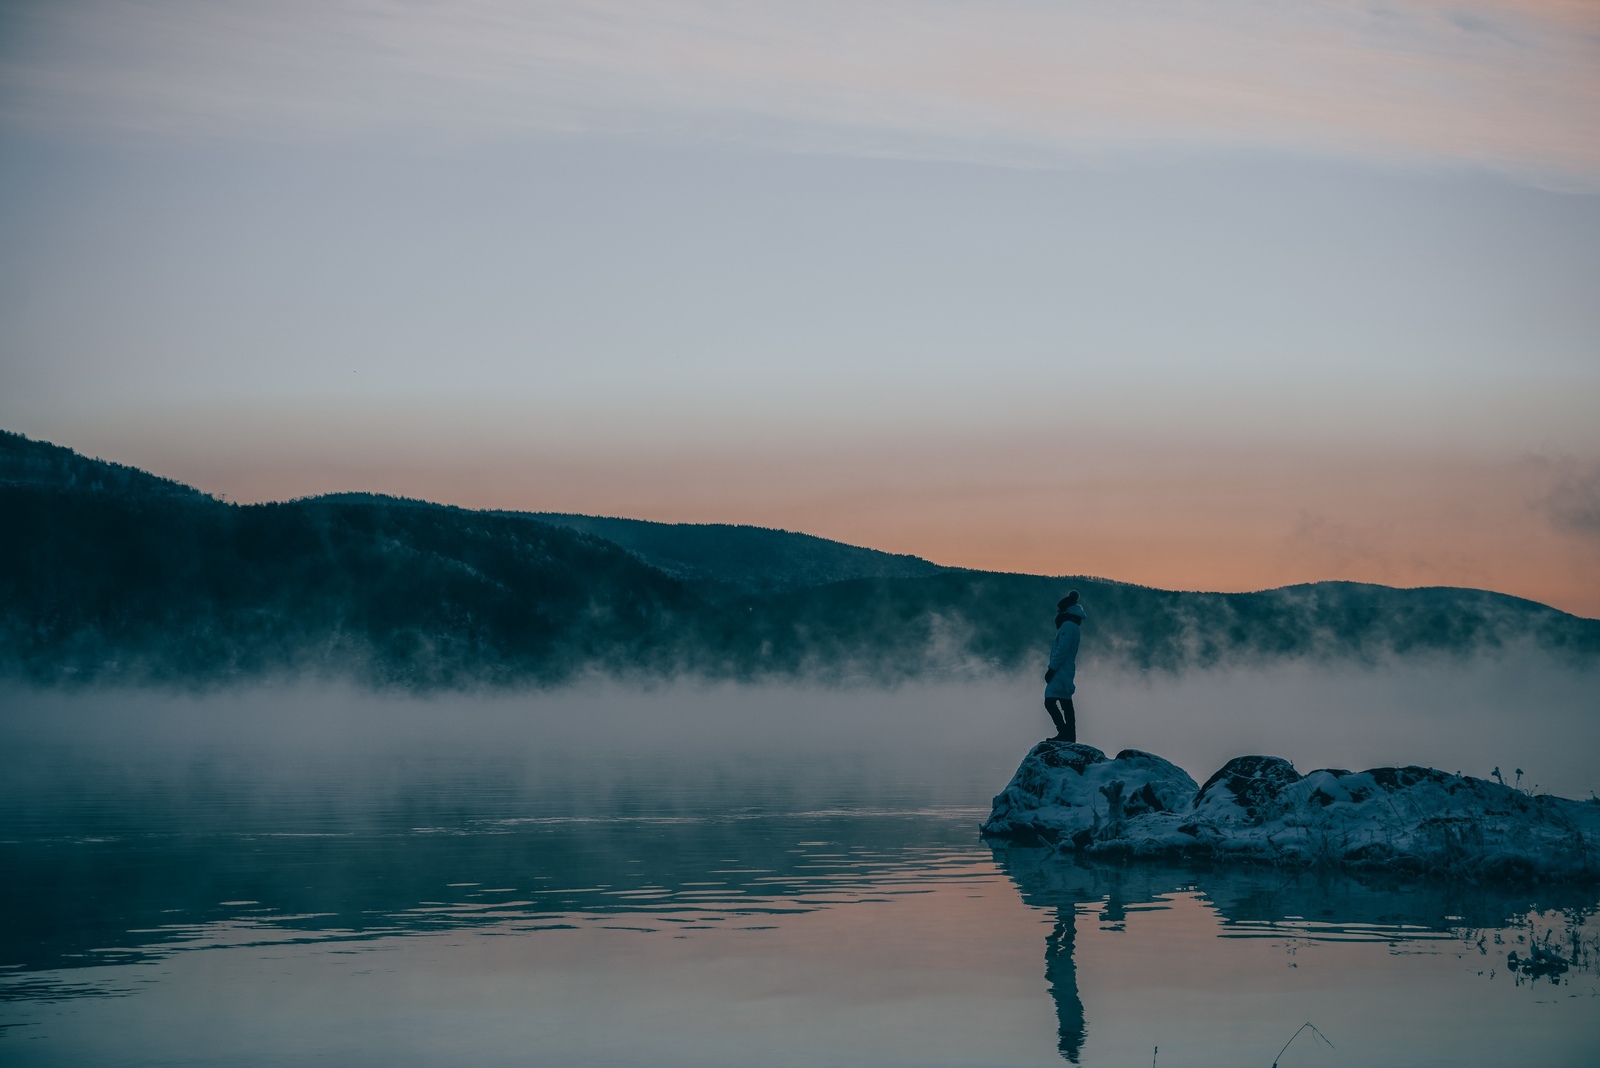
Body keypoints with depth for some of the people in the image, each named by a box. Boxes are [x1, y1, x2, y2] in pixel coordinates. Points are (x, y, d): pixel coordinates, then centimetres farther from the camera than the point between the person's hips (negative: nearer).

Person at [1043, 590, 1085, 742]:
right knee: (1066, 705, 11)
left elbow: (1061, 651, -20)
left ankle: (1064, 733, -21)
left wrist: (1051, 669, -17)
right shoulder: (1074, 626, 18)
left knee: (1050, 702, -15)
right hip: (1067, 672, 11)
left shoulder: (1067, 626, -14)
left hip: (1060, 672, -11)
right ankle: (1070, 736, 10)